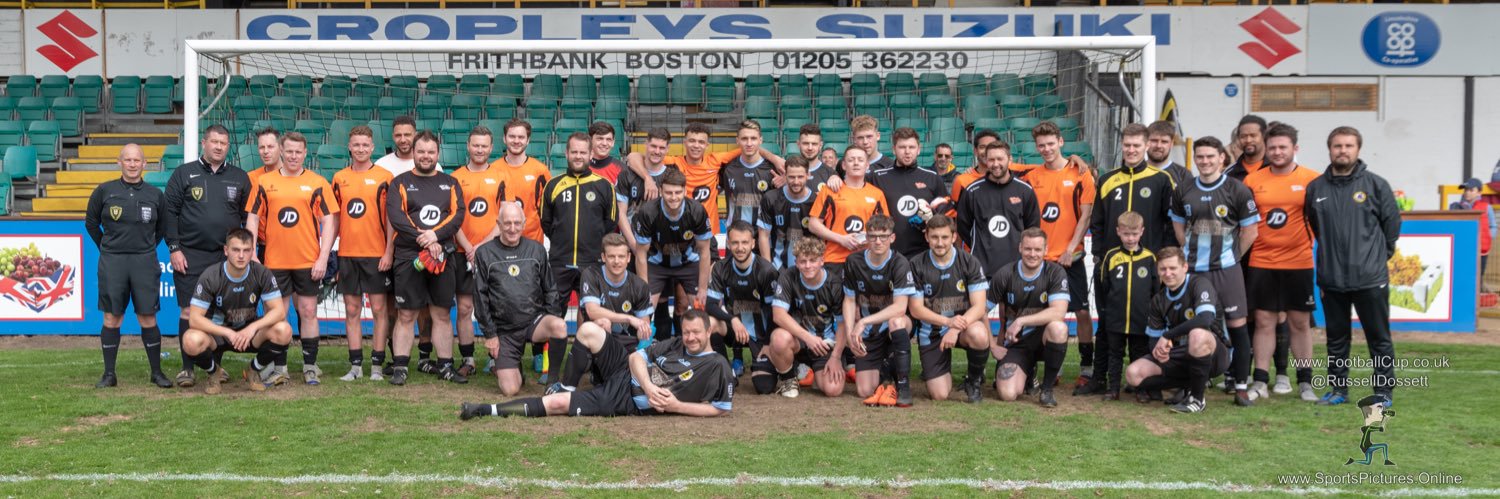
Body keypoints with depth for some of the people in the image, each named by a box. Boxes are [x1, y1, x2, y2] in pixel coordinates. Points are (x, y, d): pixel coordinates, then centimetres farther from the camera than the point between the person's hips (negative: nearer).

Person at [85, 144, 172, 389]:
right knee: (112, 318, 3)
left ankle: (156, 372, 9)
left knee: (147, 318, 0)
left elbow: (163, 226, 17)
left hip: (145, 261, 0)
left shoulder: (155, 194, 5)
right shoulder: (104, 191, 3)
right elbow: (91, 222, 14)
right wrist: (106, 247, 11)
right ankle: (109, 374, 11)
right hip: (112, 261, 0)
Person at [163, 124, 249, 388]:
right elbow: (169, 212, 1)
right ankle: (187, 368, 5)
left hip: (227, 257, 2)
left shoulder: (240, 178, 10)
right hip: (190, 257, -2)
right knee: (189, 311, -2)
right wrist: (174, 248, -6)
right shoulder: (184, 173, 4)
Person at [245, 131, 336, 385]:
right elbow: (252, 219, 8)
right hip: (274, 261, 1)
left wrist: (323, 258, -7)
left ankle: (310, 365, 10)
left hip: (308, 261, -1)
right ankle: (278, 367, 14)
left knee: (308, 312, 2)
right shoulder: (264, 182, 6)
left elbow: (329, 222, 0)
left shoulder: (317, 183, 2)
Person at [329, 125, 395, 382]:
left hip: (377, 254, -3)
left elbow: (391, 216, -3)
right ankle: (355, 365, 13)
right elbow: (334, 218, 13)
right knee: (351, 310, 6)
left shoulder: (384, 177, -1)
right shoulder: (339, 178, 9)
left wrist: (389, 251, -9)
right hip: (347, 254, 4)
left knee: (379, 308, 0)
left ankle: (376, 365, 6)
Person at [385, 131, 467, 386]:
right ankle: (400, 367, 4)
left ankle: (446, 366, 13)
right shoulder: (400, 183, 6)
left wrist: (436, 235, -16)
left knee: (442, 314, 7)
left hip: (443, 256, 2)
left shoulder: (450, 183, 14)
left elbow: (458, 214, 1)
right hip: (408, 257, -2)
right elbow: (395, 216, -7)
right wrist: (424, 240, -16)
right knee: (406, 315, -1)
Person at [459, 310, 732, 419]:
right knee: (589, 329, -16)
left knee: (557, 403, -19)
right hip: (625, 373, 5)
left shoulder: (717, 366, -6)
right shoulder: (674, 345, 9)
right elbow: (636, 357, 6)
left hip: (628, 403, -5)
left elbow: (722, 408, -7)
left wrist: (677, 407, -16)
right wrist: (649, 387, -14)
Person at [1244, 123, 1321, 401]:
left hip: (1299, 263, -1)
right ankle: (1260, 382, 9)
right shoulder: (1253, 180, 3)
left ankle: (1305, 383, 15)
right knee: (1264, 322, 4)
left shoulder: (1312, 180, -1)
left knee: (1299, 323, 6)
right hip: (1261, 263, 1)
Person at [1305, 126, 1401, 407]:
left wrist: (1377, 255, 8)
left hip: (1370, 278, -3)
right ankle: (1338, 389, 22)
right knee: (1336, 338, 12)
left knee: (1379, 338, 5)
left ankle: (1384, 392, 14)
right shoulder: (1315, 188, 5)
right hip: (1330, 278, 3)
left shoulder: (1376, 184, -3)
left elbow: (1392, 223, 4)